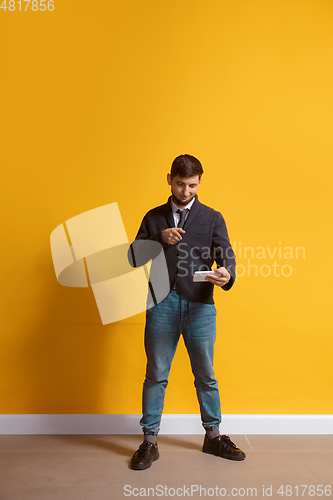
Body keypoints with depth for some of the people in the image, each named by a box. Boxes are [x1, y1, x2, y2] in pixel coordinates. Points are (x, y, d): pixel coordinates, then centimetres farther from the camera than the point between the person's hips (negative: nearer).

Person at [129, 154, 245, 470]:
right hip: (161, 304, 0)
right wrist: (159, 239, -10)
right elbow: (134, 254, 7)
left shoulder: (212, 218, 9)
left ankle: (213, 436, 29)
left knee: (205, 375, 11)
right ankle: (149, 442, 21)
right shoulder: (154, 217, 13)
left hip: (200, 305, 0)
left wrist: (227, 275, -26)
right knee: (156, 375, 7)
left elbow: (226, 254, -3)